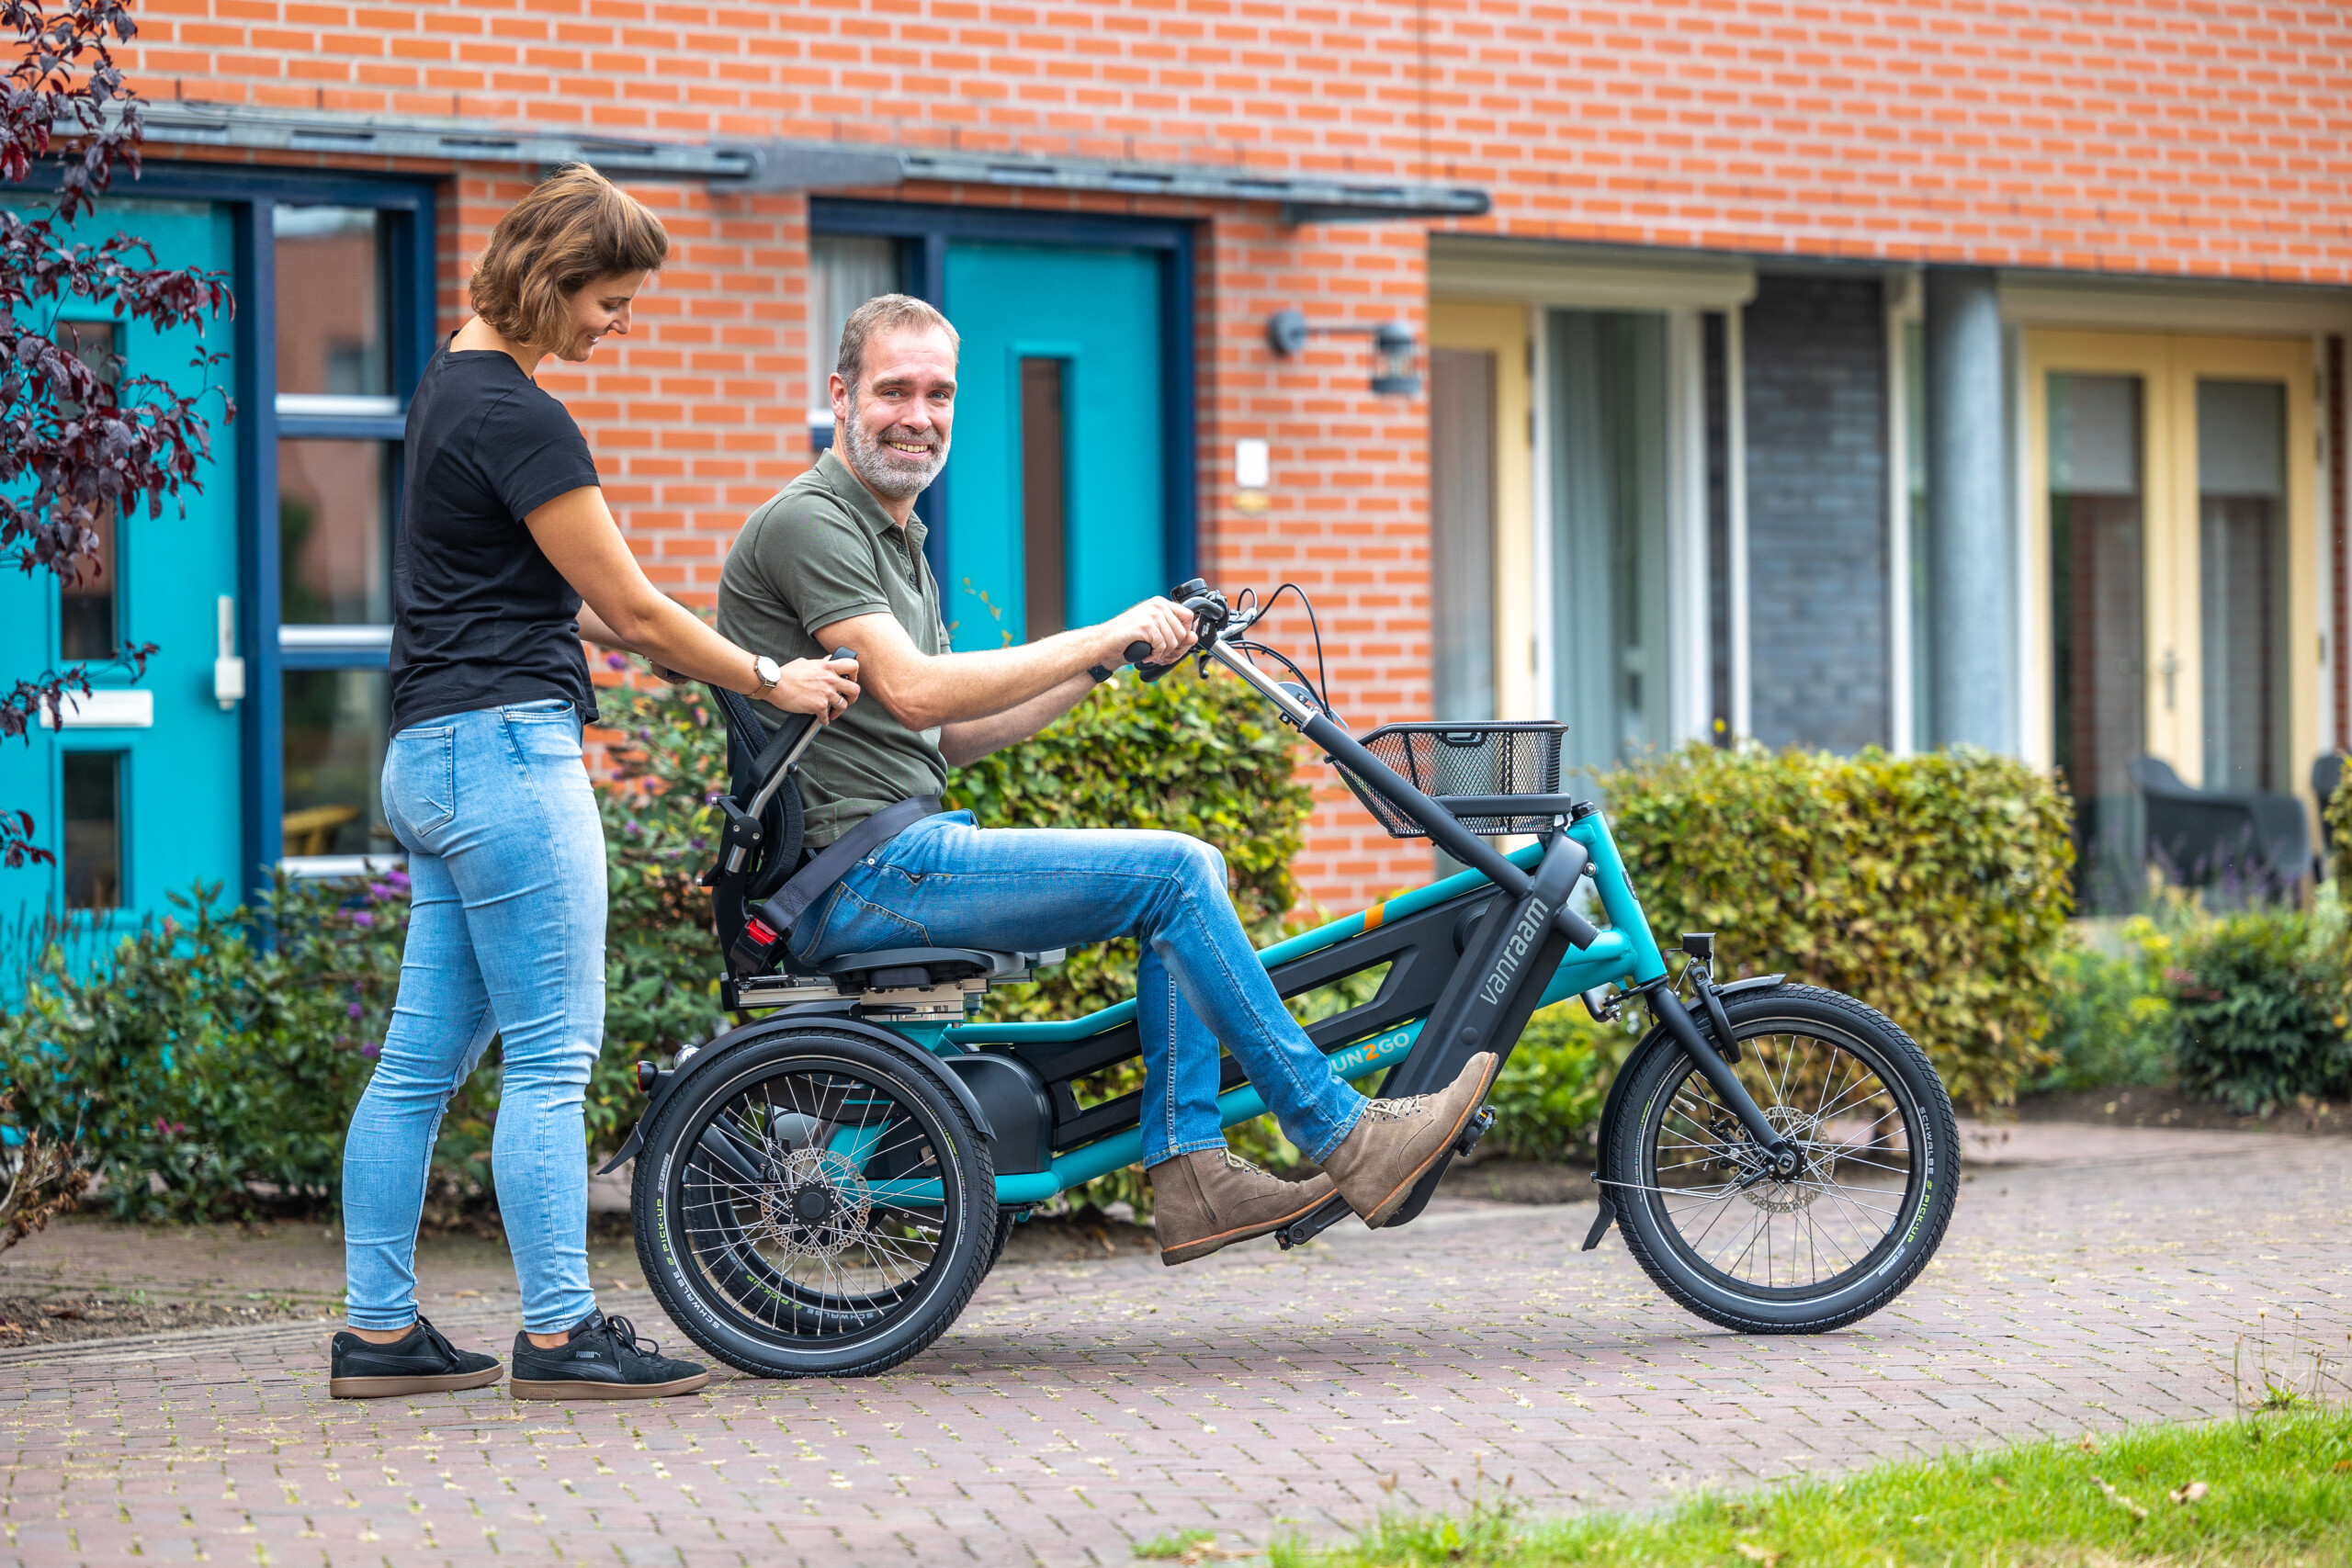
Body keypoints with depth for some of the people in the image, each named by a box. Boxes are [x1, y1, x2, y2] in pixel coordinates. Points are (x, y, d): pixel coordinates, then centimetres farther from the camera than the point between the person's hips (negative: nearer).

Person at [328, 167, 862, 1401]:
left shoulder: (453, 381, 16)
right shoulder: (516, 417, -15)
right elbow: (632, 611, -10)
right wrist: (770, 680, 1)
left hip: (432, 755, 10)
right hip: (504, 745, -10)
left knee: (423, 1057, 9)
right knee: (551, 1055, -6)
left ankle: (379, 1332, 12)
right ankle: (558, 1333, -4)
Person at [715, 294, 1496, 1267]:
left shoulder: (896, 541, 22)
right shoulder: (808, 522, -10)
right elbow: (913, 690, -22)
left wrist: (1101, 669, 9)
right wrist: (1099, 638, -17)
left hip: (903, 847, 10)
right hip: (852, 870, -10)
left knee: (1190, 872, 3)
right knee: (1171, 874, -15)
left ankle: (1188, 1173, -2)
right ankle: (1346, 1141, -9)